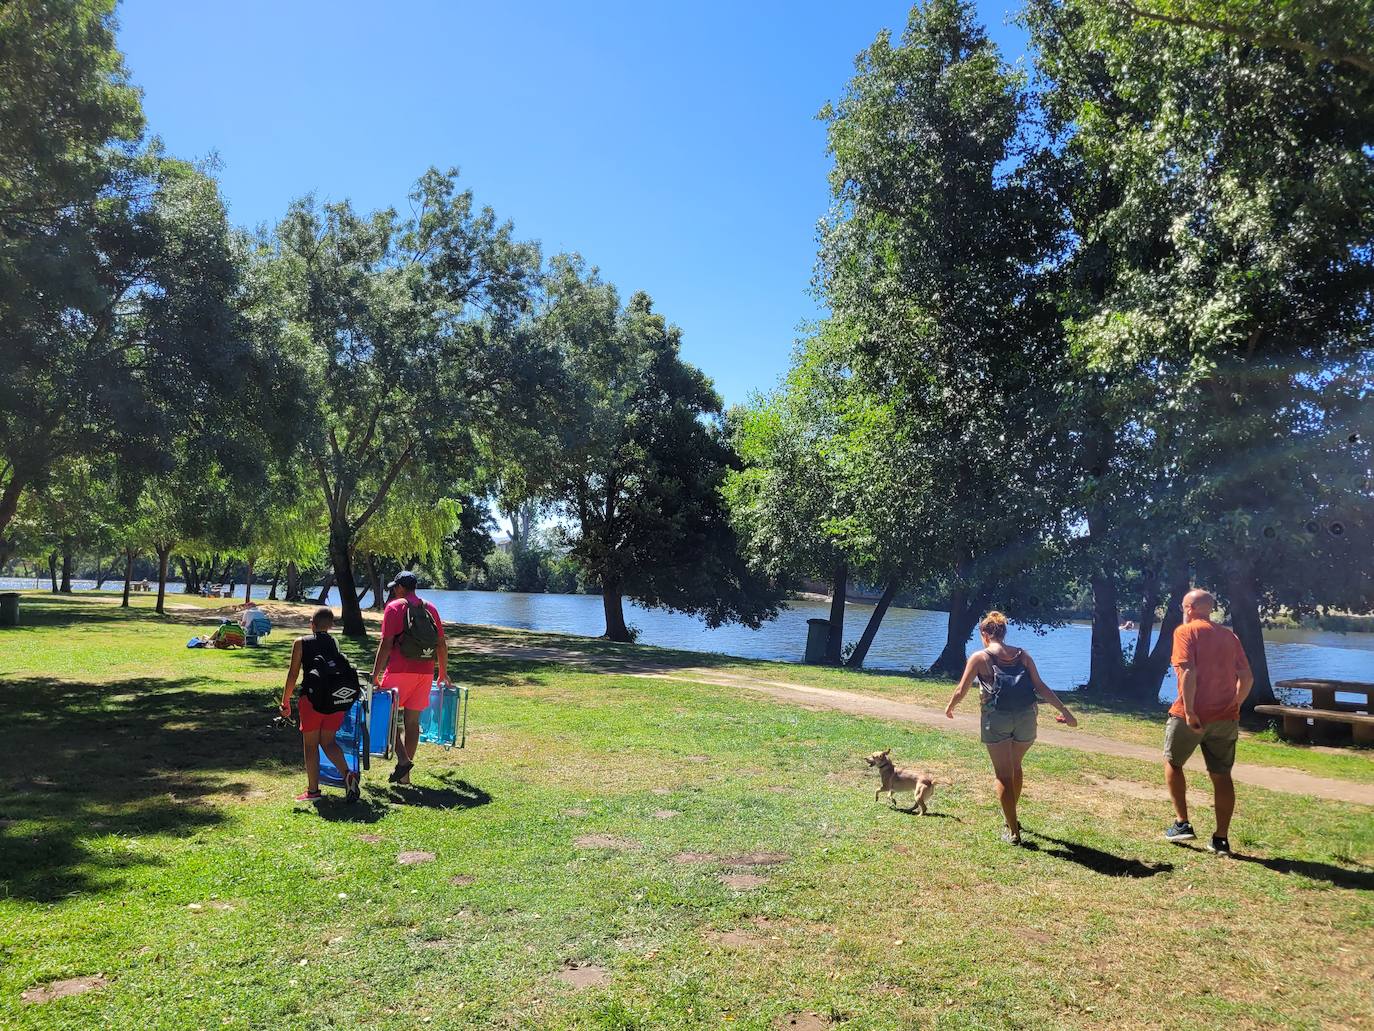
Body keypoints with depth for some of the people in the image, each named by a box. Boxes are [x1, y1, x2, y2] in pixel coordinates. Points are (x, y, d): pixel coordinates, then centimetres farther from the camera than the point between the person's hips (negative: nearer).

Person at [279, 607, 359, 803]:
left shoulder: (301, 643, 1)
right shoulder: (336, 643, 10)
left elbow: (293, 675, 0)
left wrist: (285, 702, 8)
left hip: (313, 698, -3)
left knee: (310, 744, 11)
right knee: (328, 742, 14)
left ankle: (313, 790, 15)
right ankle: (347, 774, -8)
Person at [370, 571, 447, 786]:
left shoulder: (394, 607, -2)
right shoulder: (430, 609, 14)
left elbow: (386, 644, -9)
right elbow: (441, 645, 14)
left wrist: (375, 674, -7)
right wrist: (443, 672, 22)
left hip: (400, 671, -5)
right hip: (425, 672, 5)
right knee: (412, 720, 9)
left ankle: (403, 760, -10)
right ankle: (404, 775, 13)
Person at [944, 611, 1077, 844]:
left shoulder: (979, 657, 0)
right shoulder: (1022, 655, 9)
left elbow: (961, 690, 3)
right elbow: (1041, 687, 3)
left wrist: (950, 707, 21)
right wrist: (1064, 711, 7)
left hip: (997, 719, -4)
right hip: (1026, 718, 4)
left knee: (1003, 775, 7)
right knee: (1015, 766, 26)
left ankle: (1013, 832, 7)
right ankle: (1011, 816, 42)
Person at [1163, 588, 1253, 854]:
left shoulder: (1185, 631, -5)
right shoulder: (1229, 636, 13)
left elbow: (1188, 672, -18)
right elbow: (1247, 678, 9)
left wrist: (1189, 710, -19)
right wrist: (1233, 706, 18)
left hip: (1192, 714, -5)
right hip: (1226, 718, 5)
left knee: (1172, 762, 15)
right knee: (1221, 775, 10)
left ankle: (1182, 823, 13)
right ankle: (1221, 839, 10)